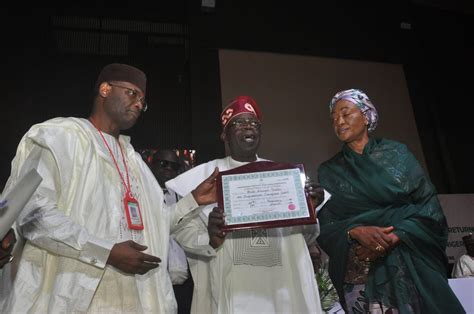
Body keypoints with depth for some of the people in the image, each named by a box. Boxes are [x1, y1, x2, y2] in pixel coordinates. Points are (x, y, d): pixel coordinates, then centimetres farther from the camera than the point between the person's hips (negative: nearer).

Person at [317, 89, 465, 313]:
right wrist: (355, 232, -20)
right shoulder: (328, 171, 4)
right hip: (360, 272, 0)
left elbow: (429, 204, -3)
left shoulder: (396, 153, 3)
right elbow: (325, 227, 0)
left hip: (412, 264, 0)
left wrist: (394, 237, -16)